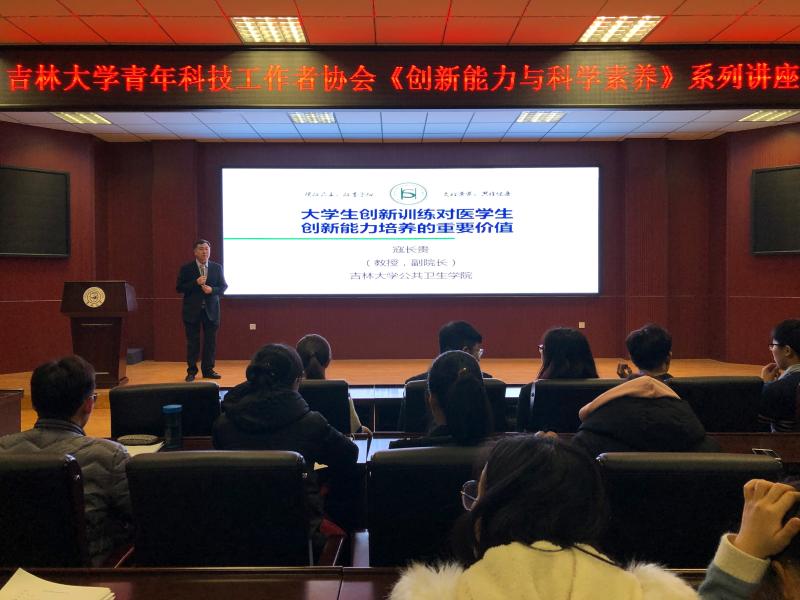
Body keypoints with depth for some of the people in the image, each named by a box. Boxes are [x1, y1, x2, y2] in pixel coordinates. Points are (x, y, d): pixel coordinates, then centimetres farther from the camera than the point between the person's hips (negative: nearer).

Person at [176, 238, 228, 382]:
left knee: (210, 341, 6)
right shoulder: (186, 268, 0)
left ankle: (208, 370, 15)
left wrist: (212, 289, -15)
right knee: (192, 342, 3)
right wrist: (196, 282, -18)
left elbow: (223, 286, 6)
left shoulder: (217, 267, 5)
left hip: (211, 310, 2)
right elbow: (179, 288, -5)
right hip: (192, 310, -2)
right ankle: (191, 371, 11)